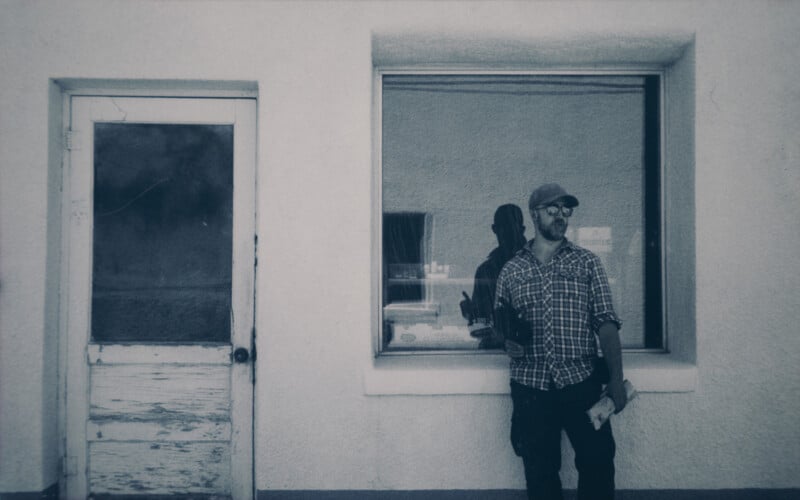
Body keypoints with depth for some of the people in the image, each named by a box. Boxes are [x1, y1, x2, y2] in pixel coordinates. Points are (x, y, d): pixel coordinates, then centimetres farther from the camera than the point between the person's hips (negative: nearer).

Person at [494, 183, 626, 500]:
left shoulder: (587, 263, 6)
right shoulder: (511, 270, 9)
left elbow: (606, 323, -1)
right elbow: (500, 323, 16)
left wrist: (616, 379, -9)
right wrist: (508, 342, -7)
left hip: (582, 383, -1)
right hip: (530, 387, 1)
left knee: (598, 462, 4)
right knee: (540, 472, 9)